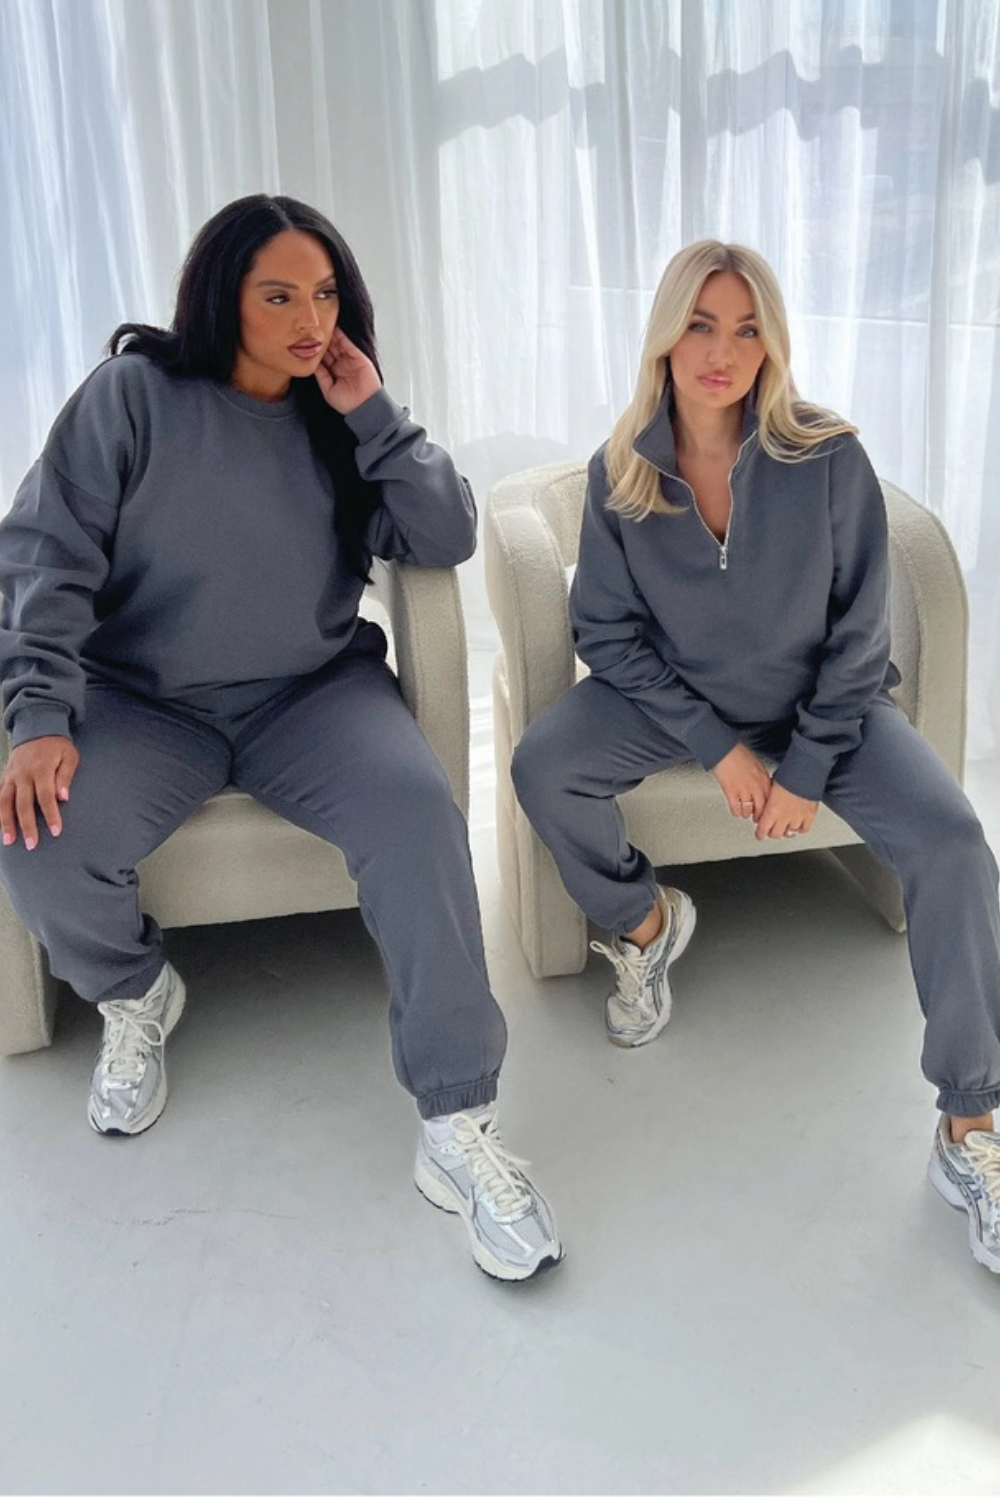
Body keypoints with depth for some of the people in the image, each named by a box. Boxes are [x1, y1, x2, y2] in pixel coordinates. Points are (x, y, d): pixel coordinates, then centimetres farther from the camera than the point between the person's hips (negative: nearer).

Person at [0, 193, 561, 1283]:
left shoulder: (338, 419, 7)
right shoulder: (135, 394, -3)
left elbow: (447, 540, -1)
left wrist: (372, 414, -9)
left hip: (315, 692, 2)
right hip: (146, 701, -1)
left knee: (417, 815, -28)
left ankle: (458, 1125, -19)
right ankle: (133, 995, 9)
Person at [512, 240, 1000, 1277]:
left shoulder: (829, 459, -16)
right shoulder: (620, 471, -10)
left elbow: (857, 634, -9)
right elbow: (608, 629, -6)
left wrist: (808, 772, -14)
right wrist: (718, 746, -14)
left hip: (824, 705, -1)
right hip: (679, 701, 2)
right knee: (542, 770, -24)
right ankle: (645, 921, 7)